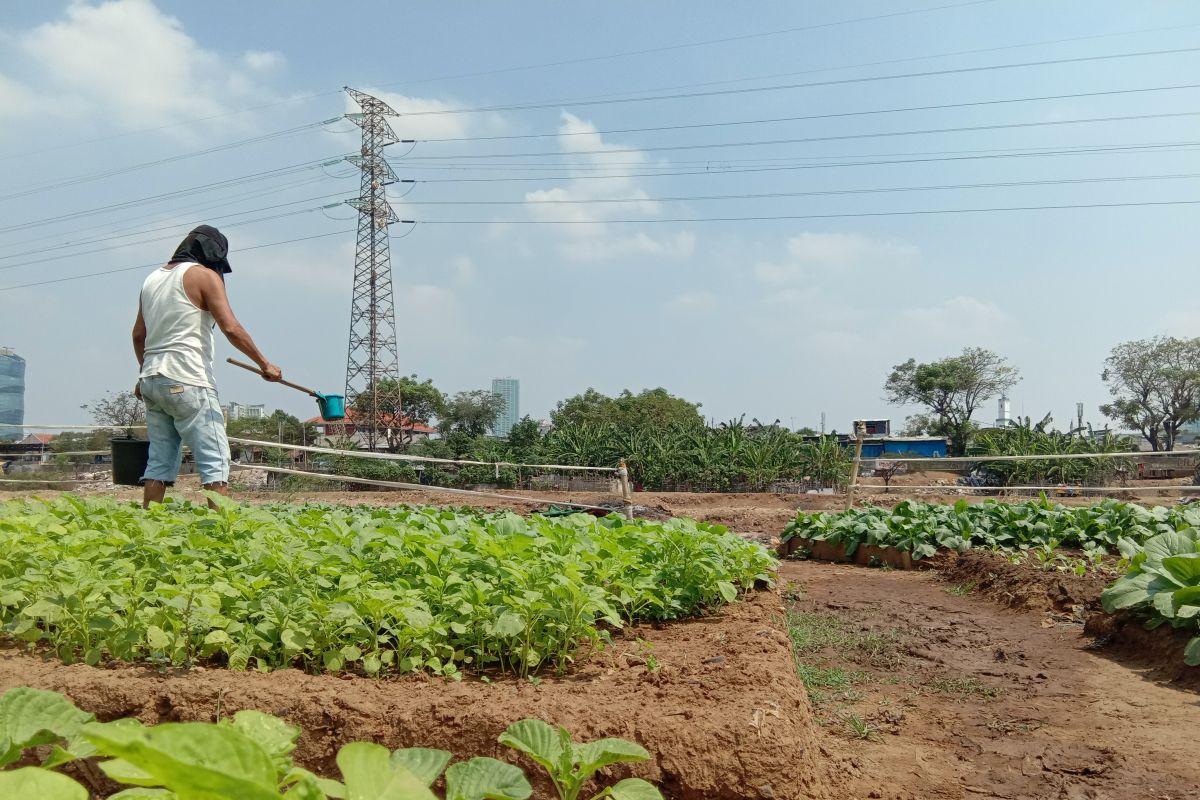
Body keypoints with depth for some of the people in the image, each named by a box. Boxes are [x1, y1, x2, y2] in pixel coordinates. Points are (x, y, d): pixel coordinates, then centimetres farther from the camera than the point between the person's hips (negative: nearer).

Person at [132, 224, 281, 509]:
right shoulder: (204, 275, -2)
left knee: (160, 461, 11)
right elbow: (230, 328, -12)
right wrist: (264, 364, -6)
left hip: (151, 379, 8)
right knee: (215, 461, -8)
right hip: (187, 381, -8)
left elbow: (138, 334, 25)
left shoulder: (152, 278, 20)